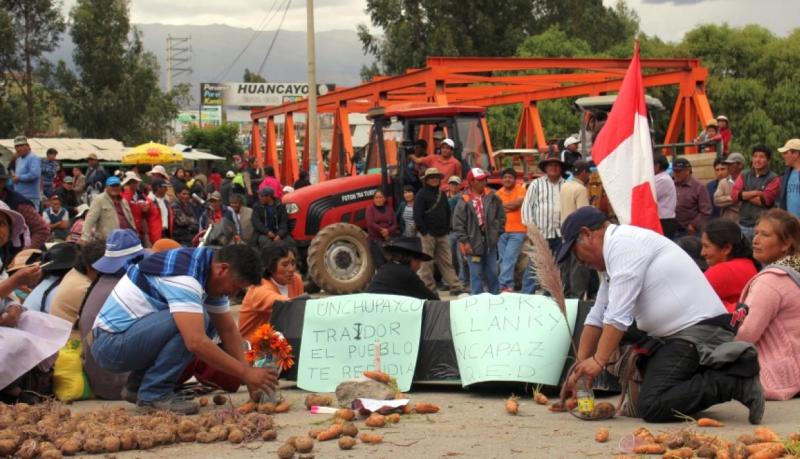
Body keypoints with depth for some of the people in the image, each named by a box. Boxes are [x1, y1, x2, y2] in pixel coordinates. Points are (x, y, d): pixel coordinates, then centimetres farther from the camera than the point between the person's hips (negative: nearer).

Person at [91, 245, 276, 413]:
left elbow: (229, 330, 8)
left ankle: (137, 385, 11)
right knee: (192, 325, -25)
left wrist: (250, 380, 0)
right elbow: (196, 342, -34)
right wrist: (246, 373, -27)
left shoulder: (211, 273, 4)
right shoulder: (184, 278, -27)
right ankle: (155, 392, -11)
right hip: (110, 342, -10)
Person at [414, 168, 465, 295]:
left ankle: (455, 287, 2)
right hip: (427, 234, -6)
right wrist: (424, 231, -15)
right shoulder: (421, 194, -5)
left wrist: (447, 229, 9)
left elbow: (447, 213, 20)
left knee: (447, 261, 4)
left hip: (442, 235, 6)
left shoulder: (442, 194, 16)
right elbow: (417, 215, -10)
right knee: (427, 263, -1)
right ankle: (429, 288, 4)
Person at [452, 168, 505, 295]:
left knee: (492, 273, 11)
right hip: (473, 243, -3)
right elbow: (458, 224, -6)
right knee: (476, 274, 2)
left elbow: (501, 216, 12)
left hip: (490, 241, 3)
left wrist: (498, 232, 5)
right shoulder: (465, 201, -7)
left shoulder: (492, 197, 3)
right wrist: (464, 241, -10)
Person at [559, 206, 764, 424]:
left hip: (698, 331, -11)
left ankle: (736, 382, -16)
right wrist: (580, 366, 18)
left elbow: (618, 315, -19)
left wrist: (598, 361, -16)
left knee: (651, 407, -20)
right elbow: (597, 316, 22)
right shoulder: (615, 248, 21)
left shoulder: (622, 244, -12)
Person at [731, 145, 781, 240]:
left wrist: (743, 195, -2)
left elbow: (764, 200, -12)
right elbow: (734, 194, -3)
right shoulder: (744, 176, 10)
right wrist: (755, 193, -12)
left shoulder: (773, 179, -3)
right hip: (744, 225, 4)